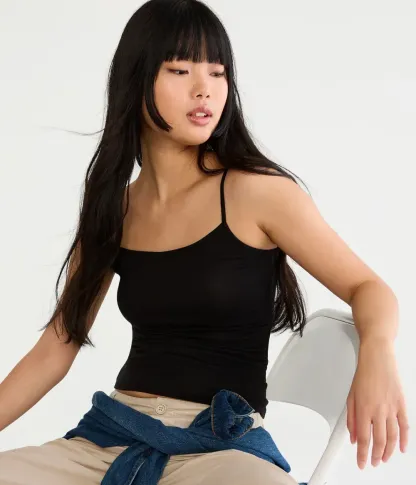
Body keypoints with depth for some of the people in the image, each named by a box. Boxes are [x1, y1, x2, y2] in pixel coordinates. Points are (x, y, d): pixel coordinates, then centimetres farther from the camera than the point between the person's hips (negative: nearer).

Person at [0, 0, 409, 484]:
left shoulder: (257, 191, -4)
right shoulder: (111, 211, 9)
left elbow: (367, 287, 0)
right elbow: (54, 350, 12)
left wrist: (377, 351, -22)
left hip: (221, 443, -4)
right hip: (109, 434, 5)